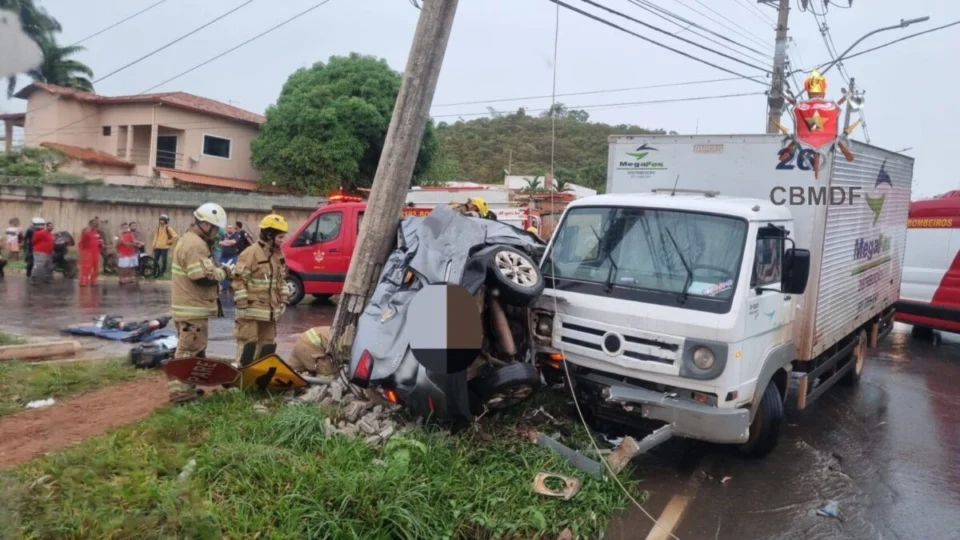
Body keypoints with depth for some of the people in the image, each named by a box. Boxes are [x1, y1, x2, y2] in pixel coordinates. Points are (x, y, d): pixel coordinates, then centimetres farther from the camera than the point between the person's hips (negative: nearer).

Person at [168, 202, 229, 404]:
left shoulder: (190, 240, 17)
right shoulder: (195, 244, -20)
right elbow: (204, 277, -25)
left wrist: (217, 269, 3)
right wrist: (222, 272, -9)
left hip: (190, 307, 11)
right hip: (193, 308, -11)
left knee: (189, 350, 19)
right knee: (190, 351, -6)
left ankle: (185, 387, 28)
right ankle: (181, 391, -1)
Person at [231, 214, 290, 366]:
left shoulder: (278, 254, 11)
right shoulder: (251, 253, -14)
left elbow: (281, 279, 20)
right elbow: (238, 279, -16)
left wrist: (283, 300, 13)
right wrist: (242, 304, -16)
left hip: (270, 310, 8)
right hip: (252, 309, -8)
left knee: (267, 345, 15)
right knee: (248, 343, -4)